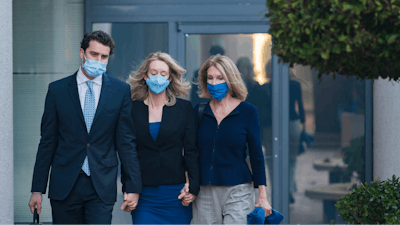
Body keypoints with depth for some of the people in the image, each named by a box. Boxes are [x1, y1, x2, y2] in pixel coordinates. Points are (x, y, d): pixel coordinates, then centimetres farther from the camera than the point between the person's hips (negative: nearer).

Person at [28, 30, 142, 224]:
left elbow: (127, 142, 4)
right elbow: (47, 142, 6)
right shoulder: (57, 90, 5)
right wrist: (37, 189, 3)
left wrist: (133, 187, -1)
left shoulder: (120, 90, 4)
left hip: (102, 187, -1)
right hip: (64, 186, 1)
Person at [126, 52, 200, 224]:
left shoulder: (184, 108, 5)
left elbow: (191, 151, 4)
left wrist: (193, 186, -5)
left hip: (175, 194, 0)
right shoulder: (133, 108, 5)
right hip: (144, 195, 0)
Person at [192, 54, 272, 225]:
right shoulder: (199, 111, 7)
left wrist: (262, 196, 0)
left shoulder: (247, 111, 1)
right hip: (204, 192, 3)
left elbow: (256, 155, 2)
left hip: (238, 192, -3)